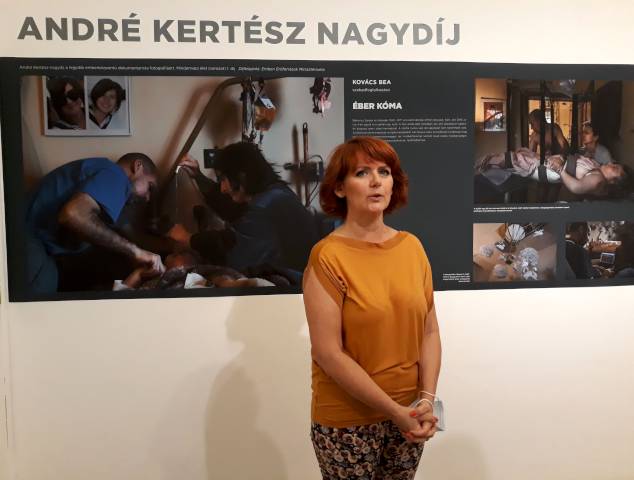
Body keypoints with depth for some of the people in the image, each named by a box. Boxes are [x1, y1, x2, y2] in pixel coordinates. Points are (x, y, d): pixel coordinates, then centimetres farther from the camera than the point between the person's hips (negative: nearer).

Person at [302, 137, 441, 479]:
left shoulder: (412, 246, -1)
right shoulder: (327, 256, -15)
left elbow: (429, 331, 2)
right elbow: (329, 354, -17)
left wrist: (427, 399, -9)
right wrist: (394, 411, -16)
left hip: (409, 415, 4)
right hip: (347, 419, -4)